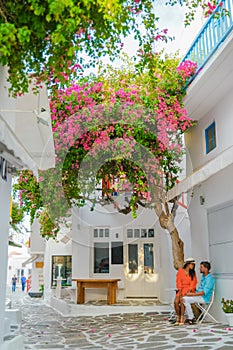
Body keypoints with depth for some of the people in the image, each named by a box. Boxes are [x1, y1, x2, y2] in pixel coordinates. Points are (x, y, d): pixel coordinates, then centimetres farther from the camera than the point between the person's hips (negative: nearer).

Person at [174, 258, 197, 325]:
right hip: (181, 289, 2)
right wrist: (180, 291, -9)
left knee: (182, 300, -29)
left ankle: (182, 319, -23)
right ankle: (178, 317, -8)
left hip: (189, 290, -2)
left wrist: (188, 291, -14)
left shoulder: (193, 273, 8)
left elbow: (193, 282, 1)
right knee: (176, 301, -24)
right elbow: (178, 282, 3)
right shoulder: (180, 271, 6)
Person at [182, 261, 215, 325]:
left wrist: (192, 294, -22)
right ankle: (190, 317, 2)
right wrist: (192, 292, 5)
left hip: (204, 298, -10)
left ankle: (191, 318, -10)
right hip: (199, 295, 10)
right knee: (183, 298, -1)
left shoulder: (210, 279, -17)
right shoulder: (203, 276, 13)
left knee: (185, 299, -21)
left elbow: (204, 292, -23)